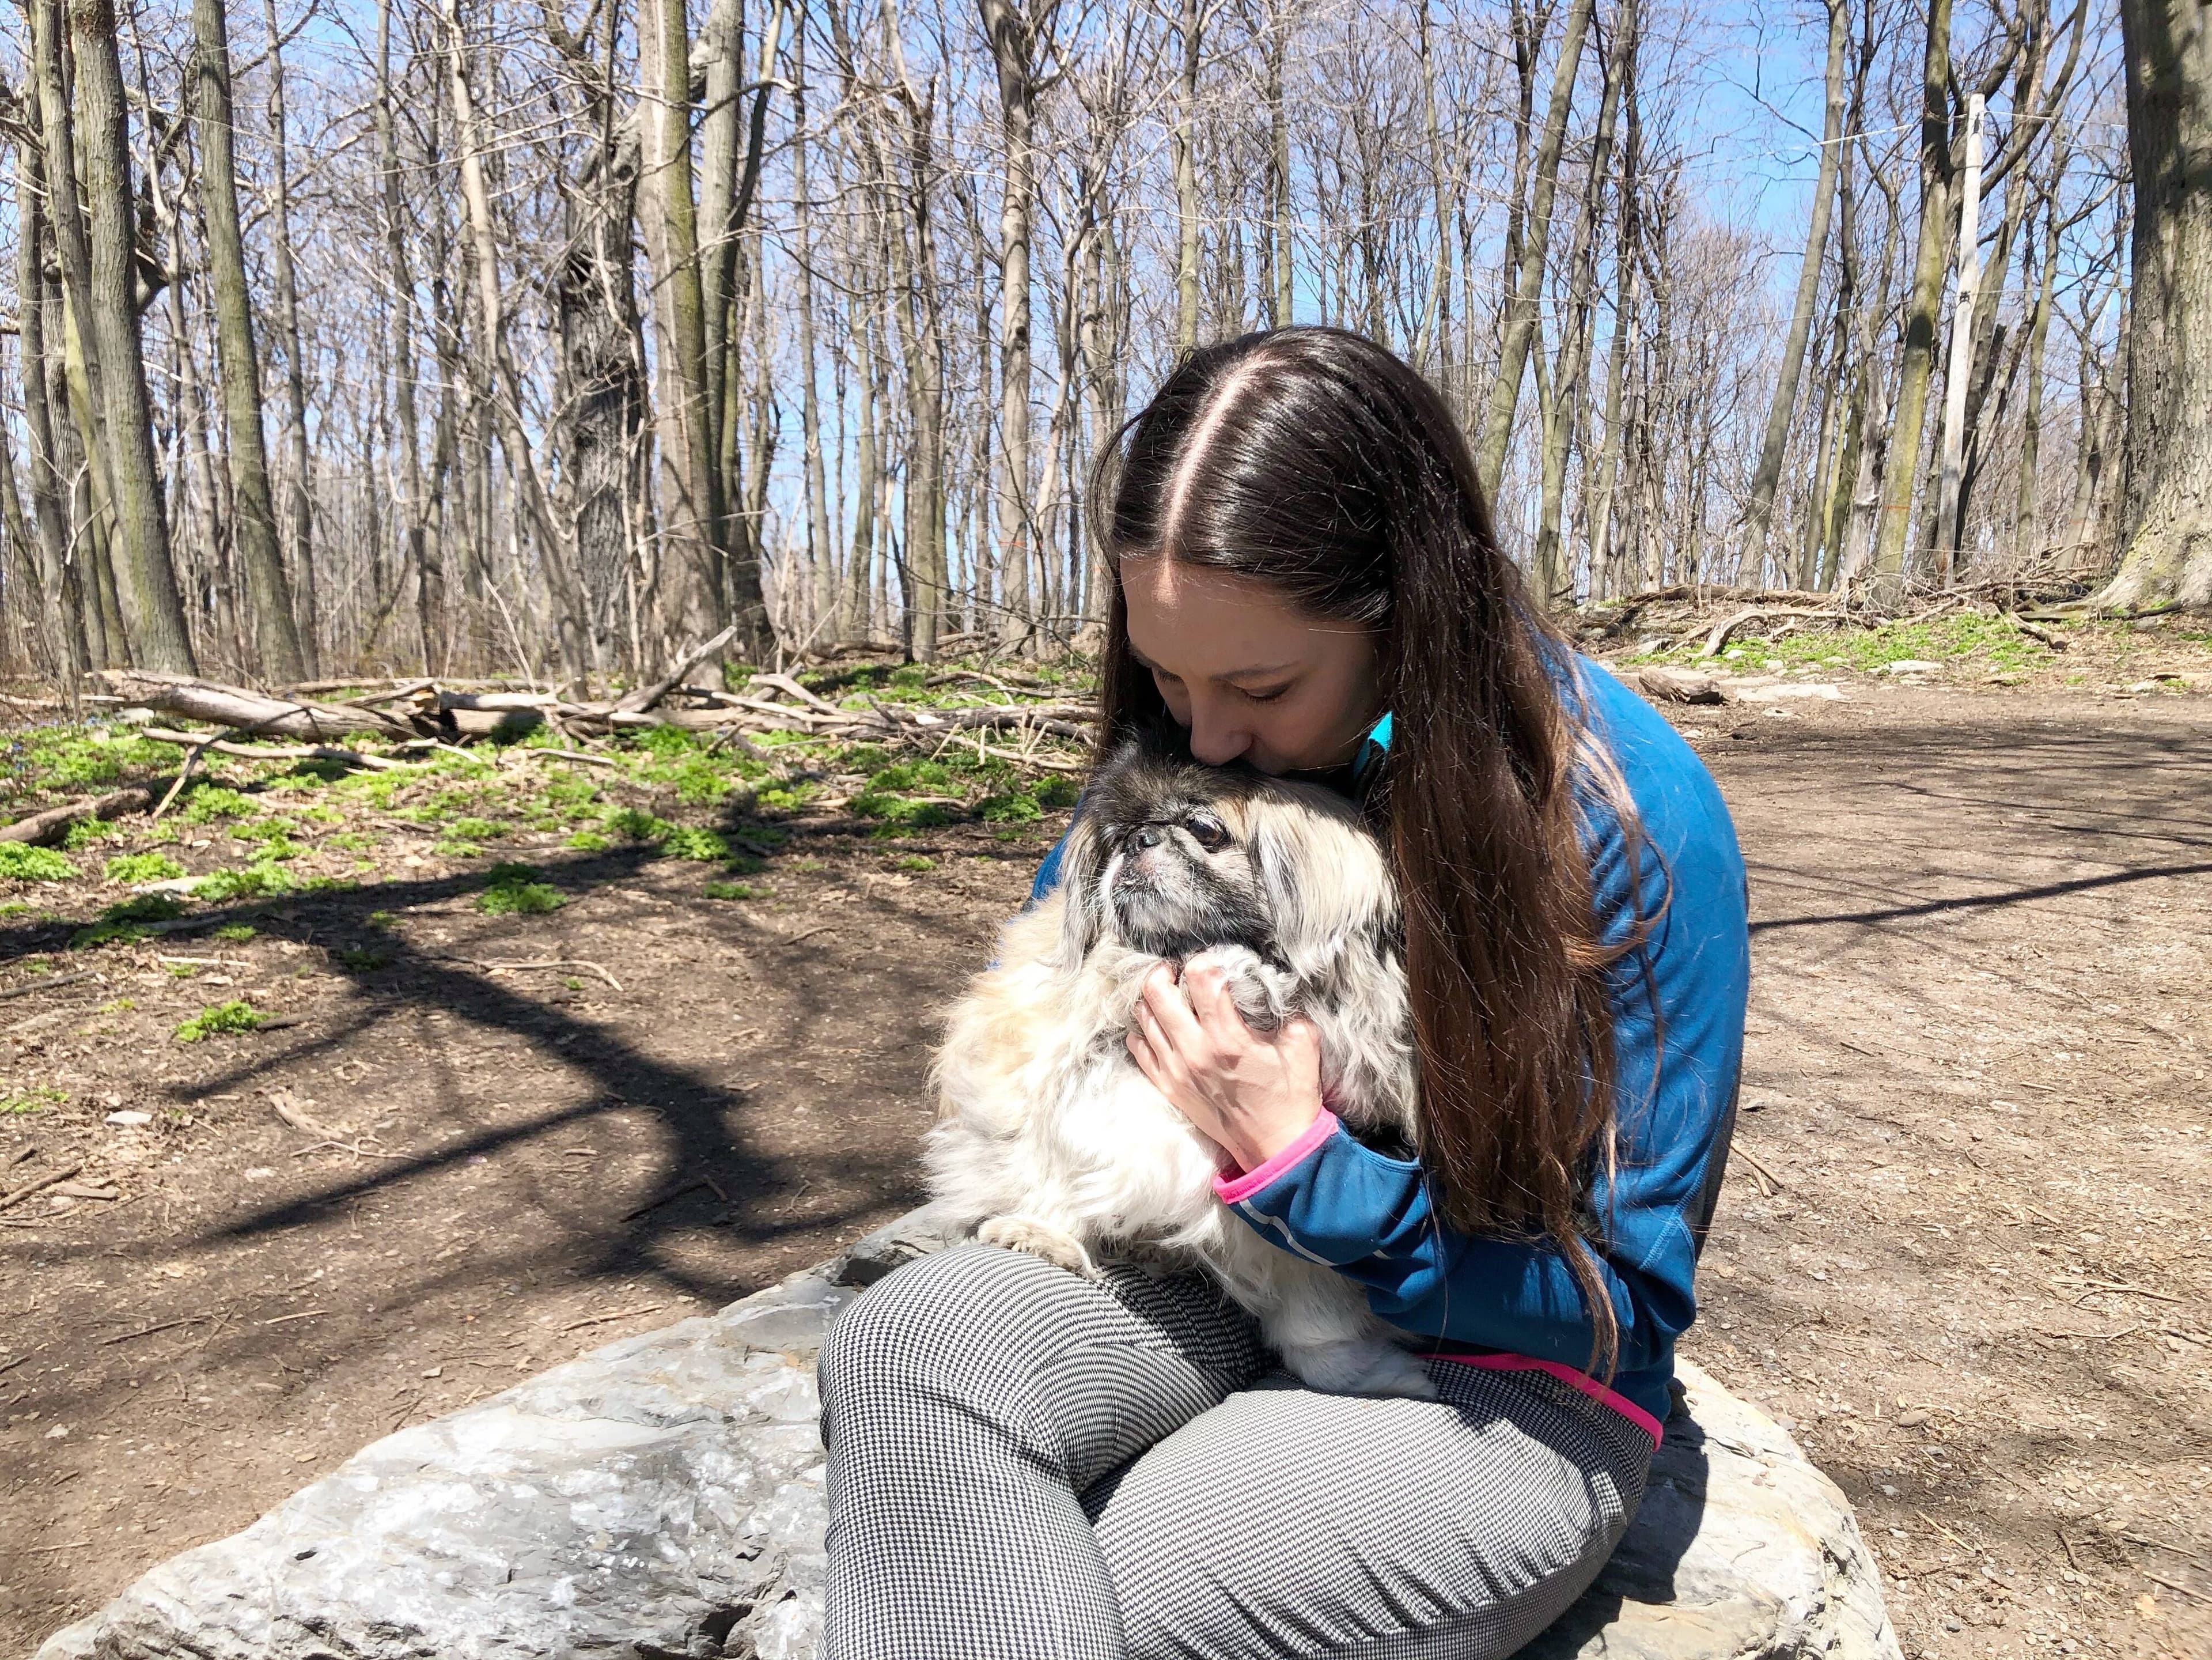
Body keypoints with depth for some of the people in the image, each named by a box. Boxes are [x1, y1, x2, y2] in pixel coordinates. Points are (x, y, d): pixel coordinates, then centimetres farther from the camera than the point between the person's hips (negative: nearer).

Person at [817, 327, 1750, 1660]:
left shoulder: (1624, 813, -18)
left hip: (1500, 1379, -4)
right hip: (1218, 1273, 5)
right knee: (908, 1343, -26)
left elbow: (1623, 1301, -11)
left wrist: (1297, 1168, -21)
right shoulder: (1173, 755, -4)